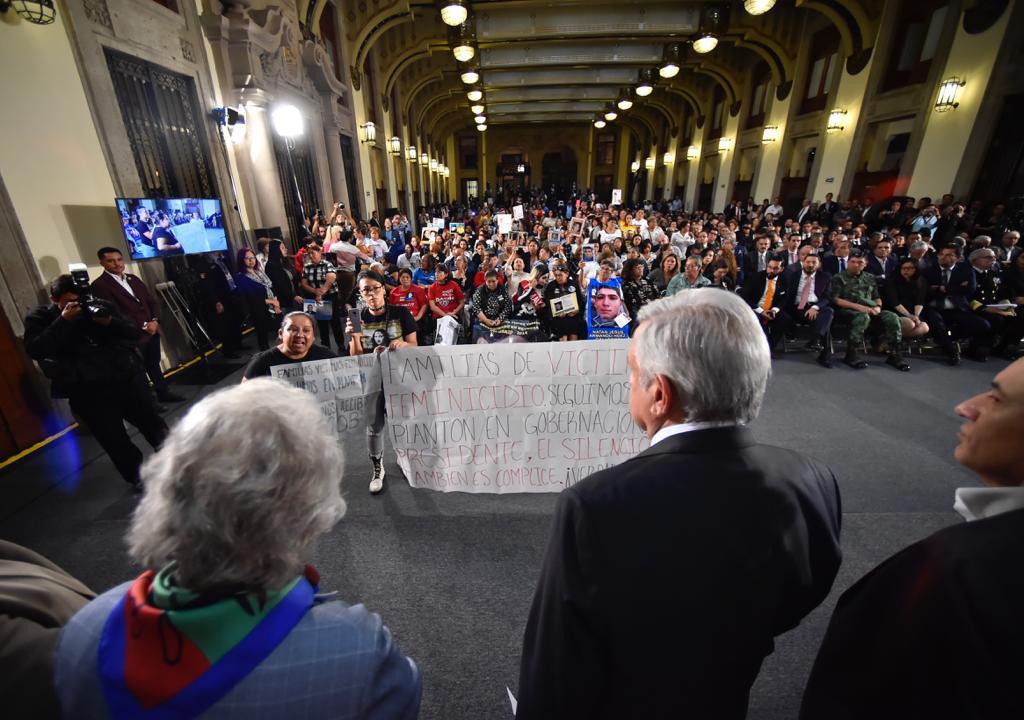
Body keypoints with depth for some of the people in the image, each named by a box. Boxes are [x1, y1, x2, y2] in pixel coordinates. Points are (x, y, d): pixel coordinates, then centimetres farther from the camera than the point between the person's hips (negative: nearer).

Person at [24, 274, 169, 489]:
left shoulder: (99, 306, 10)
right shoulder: (39, 318, 5)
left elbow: (134, 333, 4)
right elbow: (34, 351, -12)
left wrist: (110, 322, -15)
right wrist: (63, 321, -15)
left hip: (127, 378, 2)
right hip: (86, 392, -2)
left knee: (154, 423, 12)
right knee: (115, 441, 3)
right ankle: (139, 476, 21)